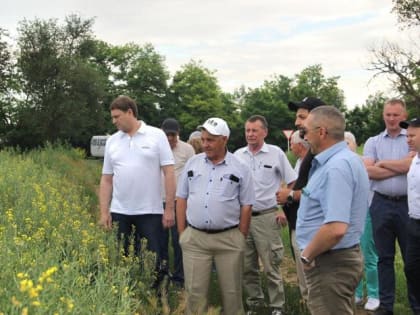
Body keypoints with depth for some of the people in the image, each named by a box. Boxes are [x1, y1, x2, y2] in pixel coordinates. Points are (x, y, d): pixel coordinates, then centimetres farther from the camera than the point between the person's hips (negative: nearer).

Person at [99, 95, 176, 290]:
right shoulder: (112, 141, 9)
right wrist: (104, 212, 3)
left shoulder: (156, 136, -3)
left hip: (150, 212, -3)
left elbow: (169, 173, -5)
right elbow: (106, 180, 10)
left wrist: (169, 208, -9)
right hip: (120, 213, 4)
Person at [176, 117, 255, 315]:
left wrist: (241, 238, -2)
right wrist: (181, 233, 5)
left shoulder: (240, 168, -2)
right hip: (194, 238, 2)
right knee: (194, 290, 7)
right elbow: (181, 199, 9)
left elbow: (246, 206, 1)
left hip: (229, 239, -1)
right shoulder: (192, 163, 5)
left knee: (231, 291, 10)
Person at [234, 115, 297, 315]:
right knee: (247, 266, 12)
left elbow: (292, 183, 2)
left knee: (271, 266, 1)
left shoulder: (276, 153, -2)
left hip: (266, 217, -3)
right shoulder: (237, 155, 6)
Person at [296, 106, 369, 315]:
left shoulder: (336, 168, -24)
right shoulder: (346, 158, 10)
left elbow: (335, 228, -33)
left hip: (331, 264, -10)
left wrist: (307, 255, -19)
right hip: (343, 257, 10)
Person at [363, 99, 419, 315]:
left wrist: (383, 163, -7)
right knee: (384, 257, 10)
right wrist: (402, 166, -8)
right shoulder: (373, 142, 7)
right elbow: (368, 171, -7)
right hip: (382, 204, 2)